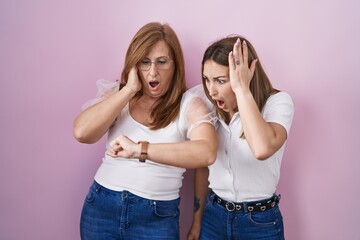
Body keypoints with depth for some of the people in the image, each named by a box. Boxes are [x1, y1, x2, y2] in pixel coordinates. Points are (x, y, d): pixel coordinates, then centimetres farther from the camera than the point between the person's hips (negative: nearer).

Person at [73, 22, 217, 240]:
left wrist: (139, 150, -33)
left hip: (157, 217, -2)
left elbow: (206, 153, -27)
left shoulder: (189, 103, -10)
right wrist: (129, 90, -15)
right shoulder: (117, 94, 0)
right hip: (101, 207, 3)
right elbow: (82, 132, -15)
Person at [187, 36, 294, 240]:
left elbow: (262, 149, -38)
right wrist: (197, 221, 9)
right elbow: (203, 166, 5)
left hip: (260, 222, -3)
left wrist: (241, 89, -31)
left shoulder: (278, 102, -17)